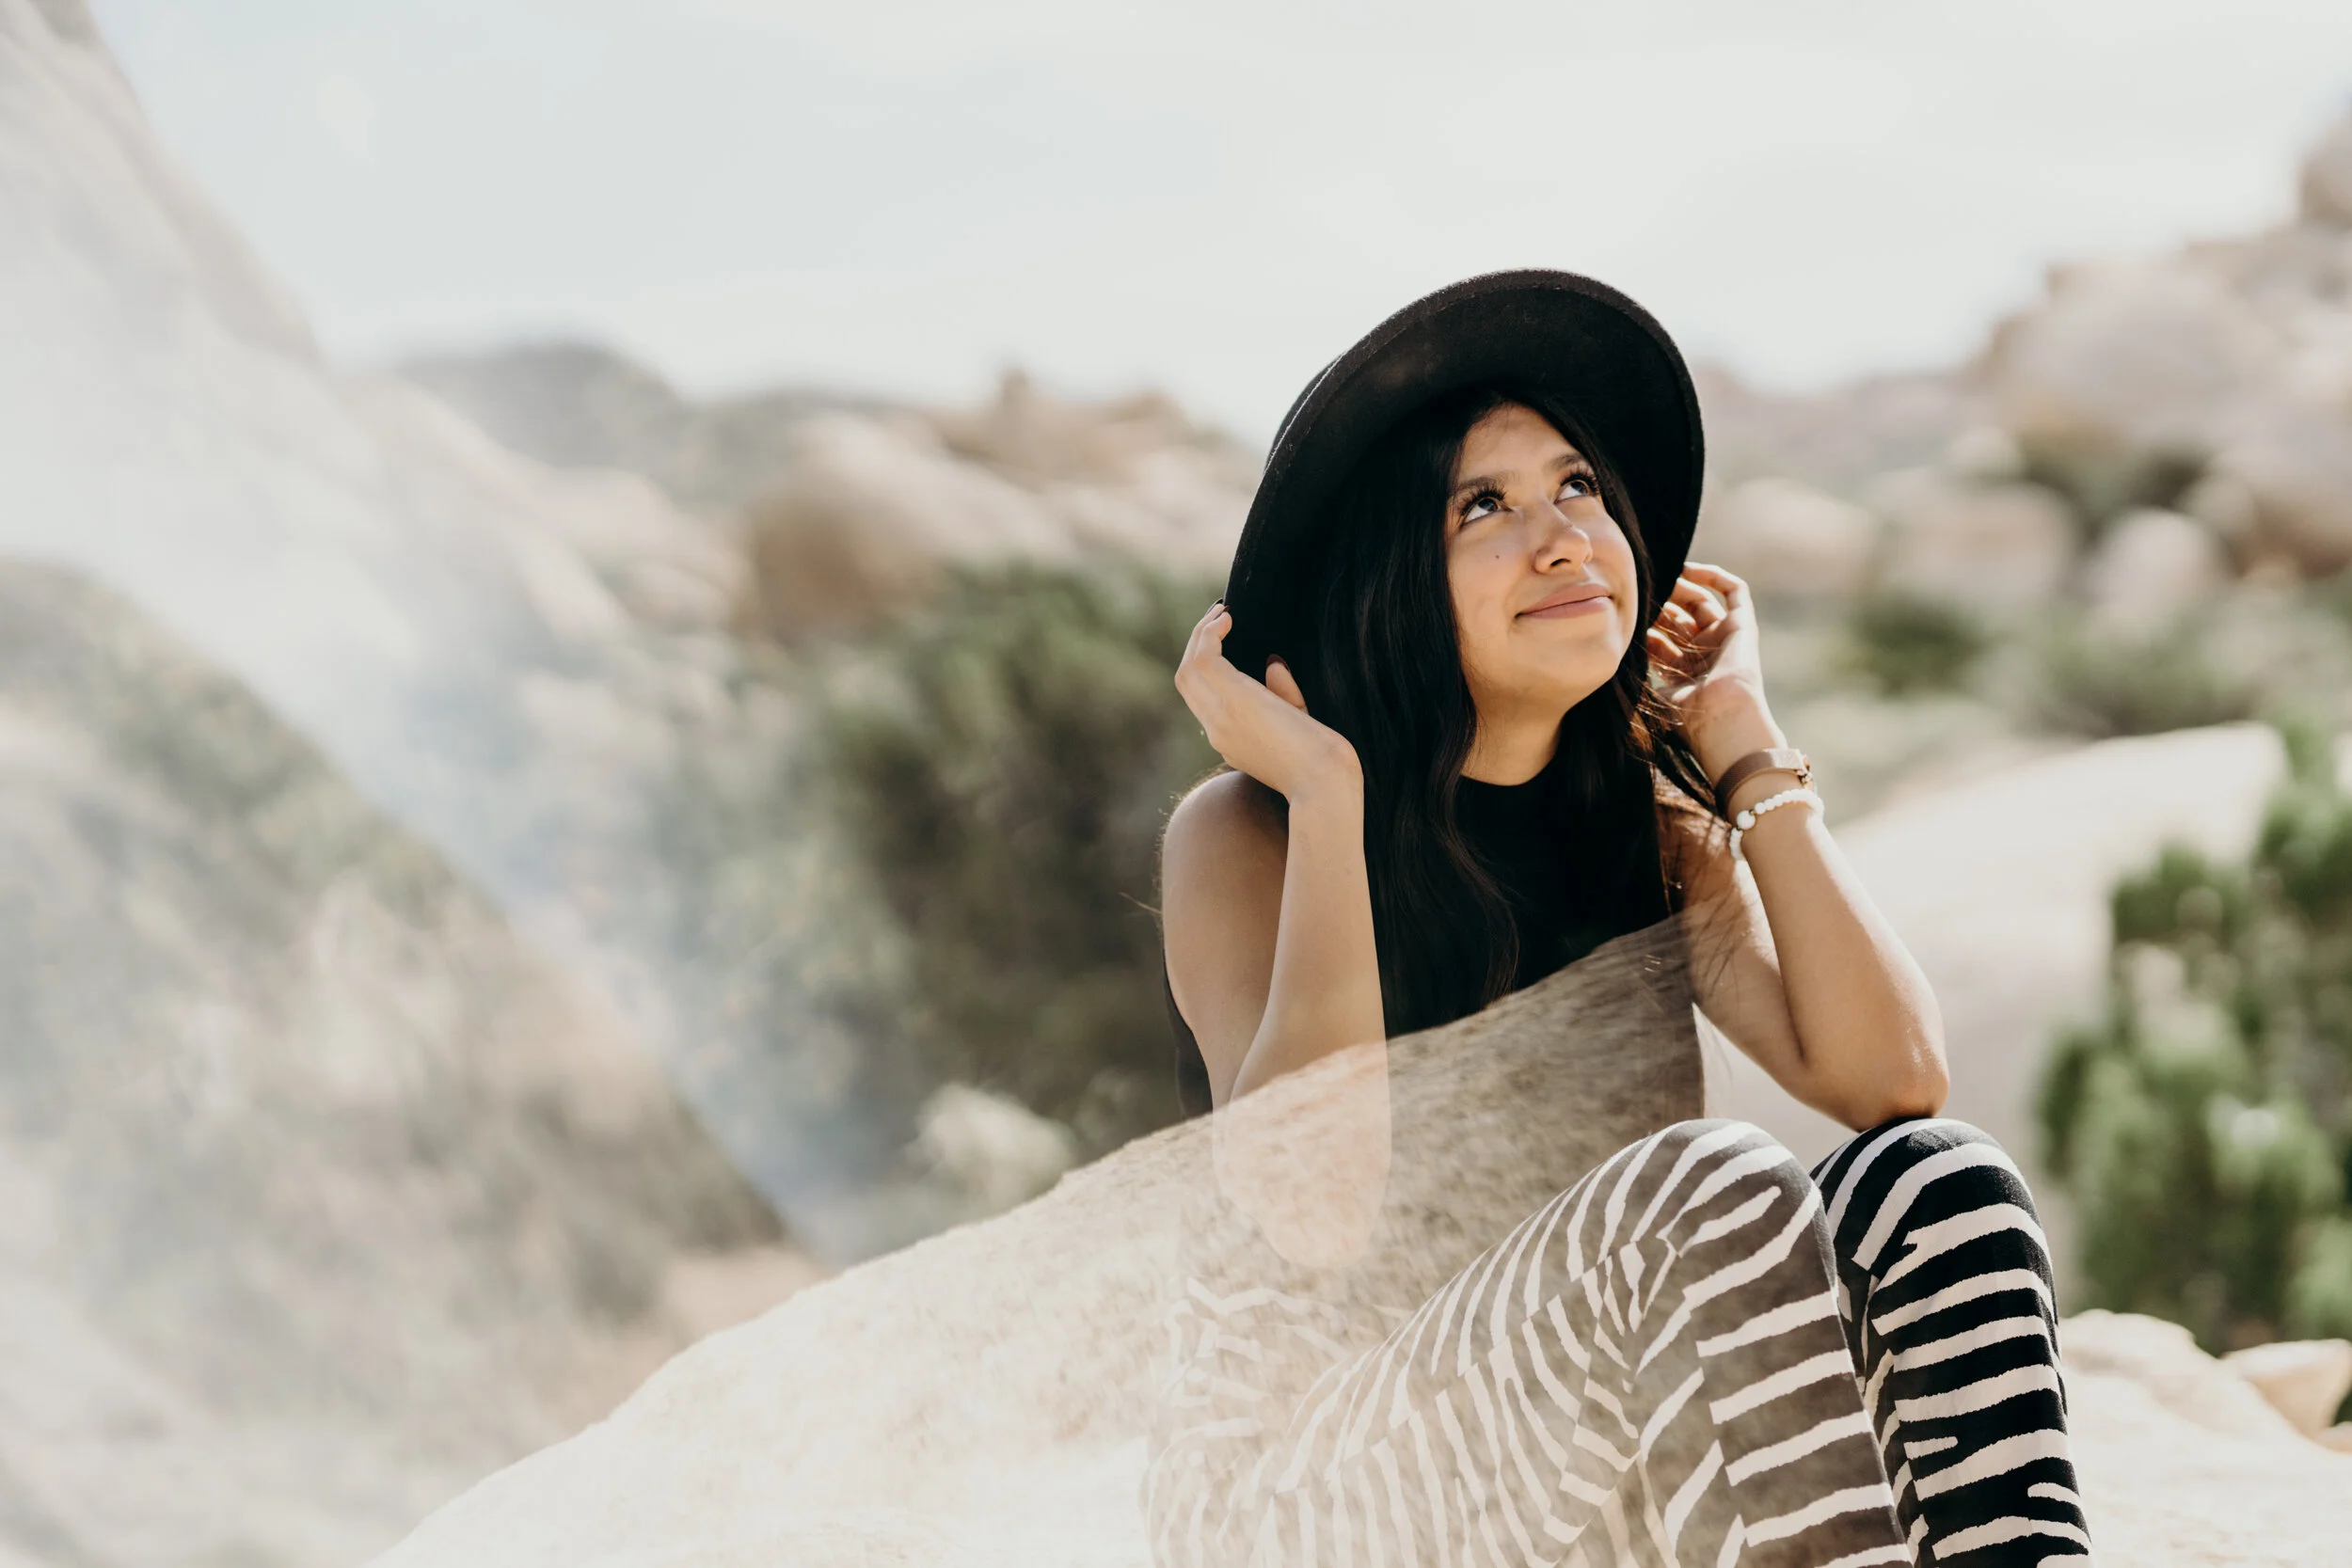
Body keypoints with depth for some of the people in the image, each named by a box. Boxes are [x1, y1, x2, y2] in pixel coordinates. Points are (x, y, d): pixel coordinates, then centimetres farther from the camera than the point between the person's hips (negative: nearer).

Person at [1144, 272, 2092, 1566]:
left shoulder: (1653, 823, 8)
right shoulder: (1243, 836, -7)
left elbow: (1892, 1076, -9)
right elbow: (1311, 1211, -24)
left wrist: (1743, 743, -2)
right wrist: (1324, 792, -20)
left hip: (1583, 1464, 6)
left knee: (1929, 1185, -21)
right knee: (1707, 1191, -31)